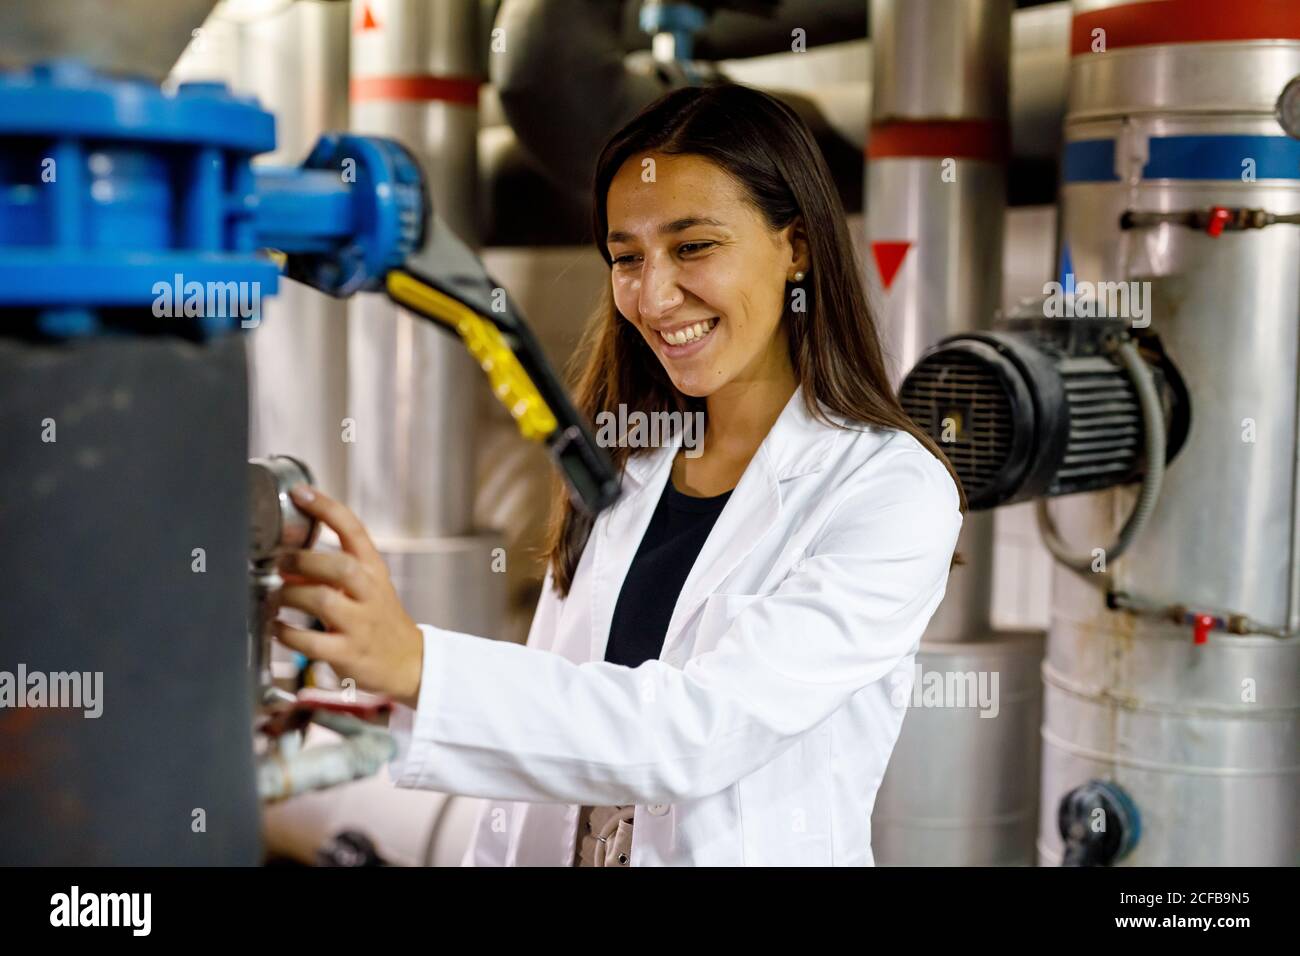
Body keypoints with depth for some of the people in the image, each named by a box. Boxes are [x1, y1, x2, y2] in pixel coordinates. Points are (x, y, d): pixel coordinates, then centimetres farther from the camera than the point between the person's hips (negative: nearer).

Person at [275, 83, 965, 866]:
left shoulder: (893, 492, -18)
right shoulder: (621, 468, 0)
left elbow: (703, 729, -29)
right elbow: (541, 752, 2)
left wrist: (413, 663, -38)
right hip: (557, 847, 5)